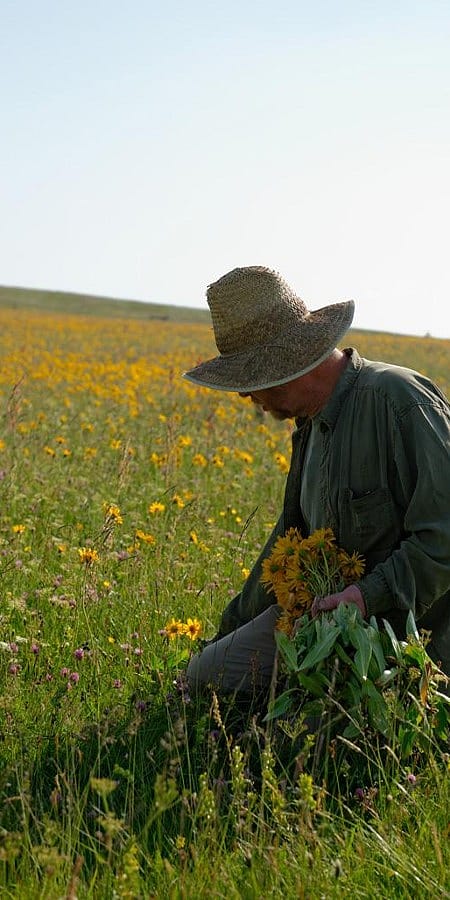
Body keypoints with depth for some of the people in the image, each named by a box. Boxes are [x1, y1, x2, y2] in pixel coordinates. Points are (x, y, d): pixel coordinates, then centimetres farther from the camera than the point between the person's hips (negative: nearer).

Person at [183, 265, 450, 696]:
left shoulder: (399, 400, -20)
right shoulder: (313, 422, 10)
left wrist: (372, 594, -32)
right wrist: (231, 630, 22)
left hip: (411, 625, -9)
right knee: (205, 675, 4)